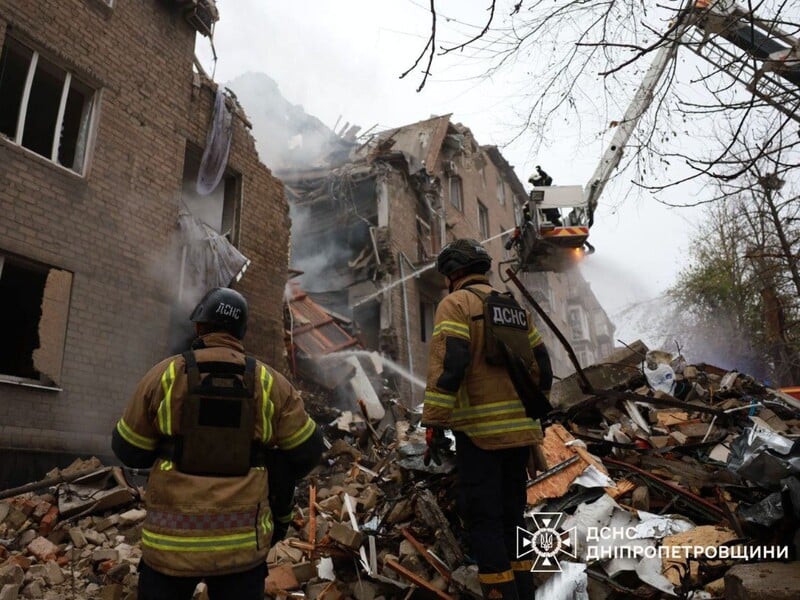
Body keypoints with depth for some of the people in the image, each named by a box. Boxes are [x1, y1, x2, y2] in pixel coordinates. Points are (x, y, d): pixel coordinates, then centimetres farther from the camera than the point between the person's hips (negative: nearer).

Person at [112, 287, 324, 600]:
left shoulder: (165, 374, -6)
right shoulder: (270, 383, -4)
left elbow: (128, 450, 3)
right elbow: (308, 450, 2)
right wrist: (277, 480, 21)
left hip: (172, 538, 0)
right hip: (242, 541, 1)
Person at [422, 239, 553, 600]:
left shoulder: (456, 303, -5)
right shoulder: (515, 307, 17)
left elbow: (447, 366, -18)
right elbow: (541, 367, 17)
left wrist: (434, 423, -15)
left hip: (480, 429, -7)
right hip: (520, 429, 7)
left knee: (483, 519, 1)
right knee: (512, 514, 17)